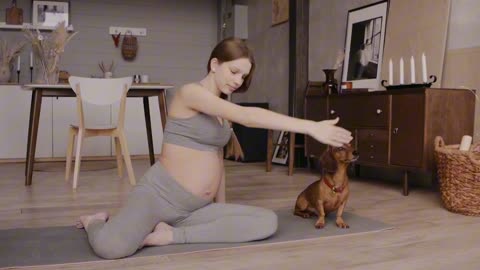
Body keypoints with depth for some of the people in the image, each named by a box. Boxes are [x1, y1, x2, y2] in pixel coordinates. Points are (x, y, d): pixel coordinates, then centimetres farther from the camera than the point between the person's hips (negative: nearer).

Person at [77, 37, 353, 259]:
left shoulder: (224, 107, 14)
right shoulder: (189, 92, -12)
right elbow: (246, 116, -26)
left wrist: (222, 207, 18)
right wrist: (311, 127, -29)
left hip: (195, 209, 8)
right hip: (158, 196, -8)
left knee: (268, 222, -12)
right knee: (112, 247, -35)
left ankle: (171, 235, -9)